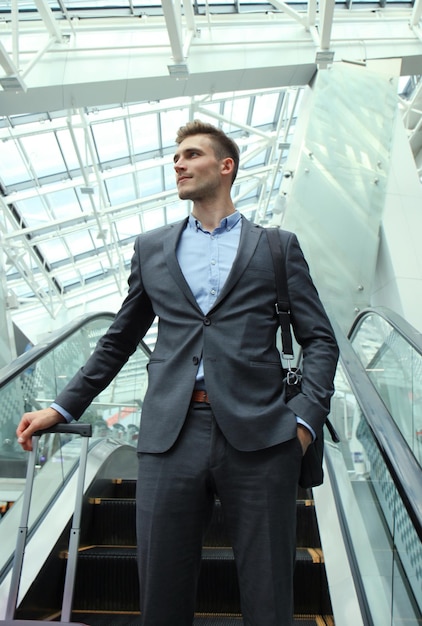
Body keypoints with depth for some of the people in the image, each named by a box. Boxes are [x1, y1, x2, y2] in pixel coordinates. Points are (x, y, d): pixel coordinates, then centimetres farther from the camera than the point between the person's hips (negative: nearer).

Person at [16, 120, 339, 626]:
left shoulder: (278, 246, 10)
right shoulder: (151, 248, 16)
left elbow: (320, 340, 7)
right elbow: (118, 341, 19)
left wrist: (306, 418, -7)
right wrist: (63, 407, 14)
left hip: (258, 435, -1)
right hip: (170, 434, 2)